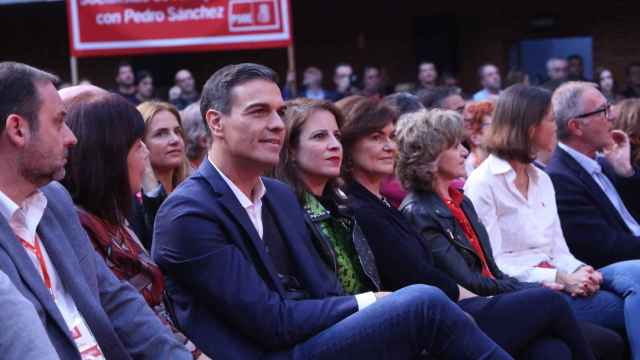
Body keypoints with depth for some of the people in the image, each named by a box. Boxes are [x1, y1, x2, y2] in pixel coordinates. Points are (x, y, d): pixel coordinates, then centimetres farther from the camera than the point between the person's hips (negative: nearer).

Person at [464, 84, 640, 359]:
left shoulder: (542, 180, 19)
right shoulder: (483, 183, -5)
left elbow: (558, 249, 15)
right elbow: (491, 265, -12)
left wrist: (577, 271, -9)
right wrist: (559, 278, -18)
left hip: (553, 281, 7)